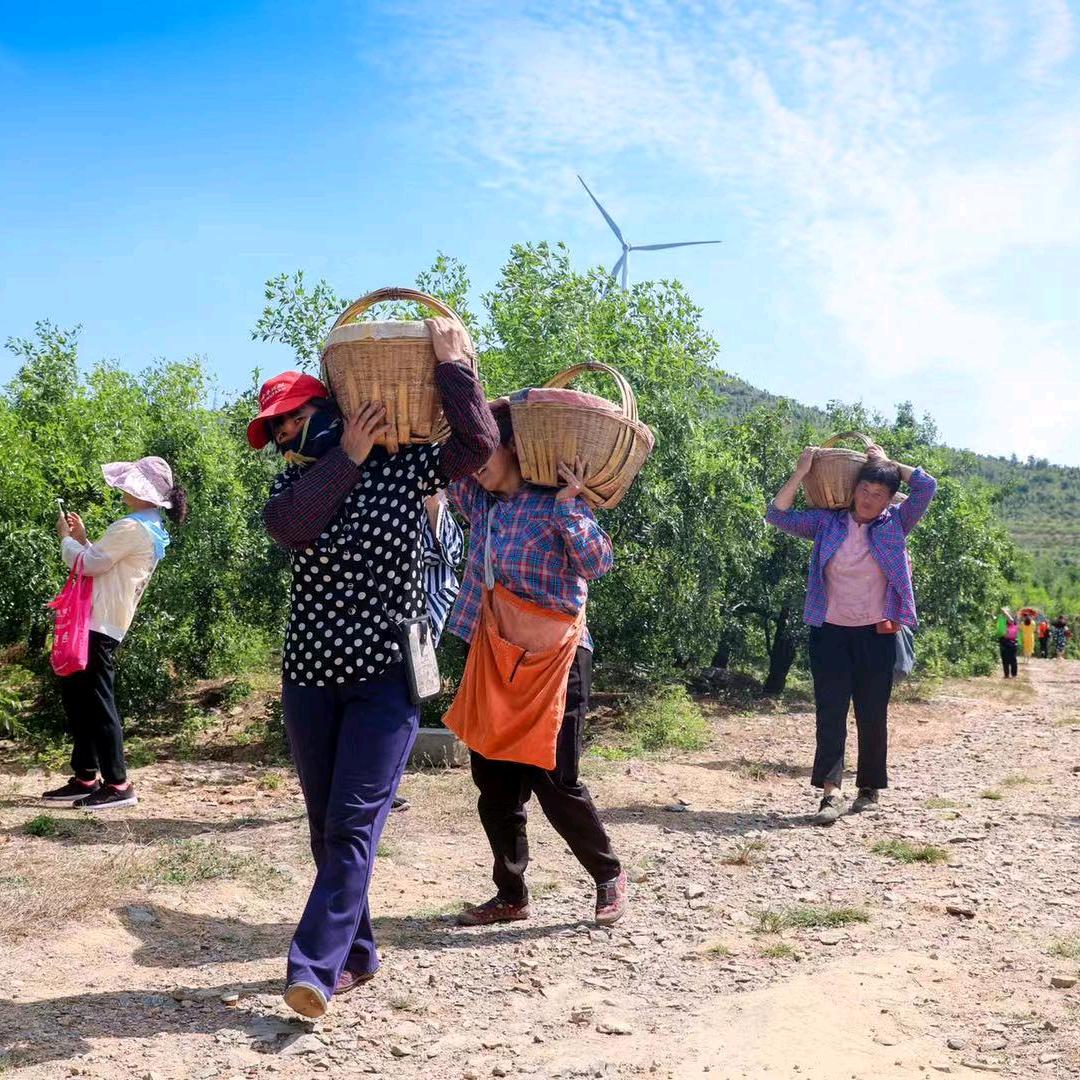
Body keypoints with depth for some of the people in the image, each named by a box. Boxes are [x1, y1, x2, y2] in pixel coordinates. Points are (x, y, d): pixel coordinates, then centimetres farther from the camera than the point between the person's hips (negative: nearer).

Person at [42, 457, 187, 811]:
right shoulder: (153, 531, 15)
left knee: (96, 702, -6)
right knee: (75, 696, 16)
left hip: (98, 625, -10)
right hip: (104, 623, 10)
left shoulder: (131, 527, -16)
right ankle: (86, 778, 21)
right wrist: (82, 537, 16)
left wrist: (66, 537, 2)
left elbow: (89, 564, -15)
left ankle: (118, 784, -2)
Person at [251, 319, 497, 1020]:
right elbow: (287, 526, -14)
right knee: (327, 825, 11)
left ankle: (315, 969, -9)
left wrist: (451, 364, -10)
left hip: (386, 673, -5)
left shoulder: (404, 464, 0)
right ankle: (357, 955, 25)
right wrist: (348, 456, -15)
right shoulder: (301, 480, 9)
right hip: (310, 672, 5)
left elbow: (479, 444, -13)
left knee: (354, 823, -11)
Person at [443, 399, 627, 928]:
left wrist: (569, 505, -28)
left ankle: (609, 875, 21)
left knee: (554, 781, -3)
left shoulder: (554, 503, -11)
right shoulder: (481, 503, 7)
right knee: (493, 781, 9)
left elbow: (597, 563, -19)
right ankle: (511, 895, 23)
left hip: (553, 659, -7)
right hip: (495, 657, 7)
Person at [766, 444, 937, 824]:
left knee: (872, 715, 7)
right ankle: (831, 792, -10)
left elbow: (927, 485, -3)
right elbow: (777, 514, 3)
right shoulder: (827, 524, 5)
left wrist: (887, 463, 5)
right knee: (830, 712, -7)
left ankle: (870, 788, 20)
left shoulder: (895, 524, 5)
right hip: (830, 633, 0)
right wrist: (802, 472, -1)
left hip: (876, 635, 0)